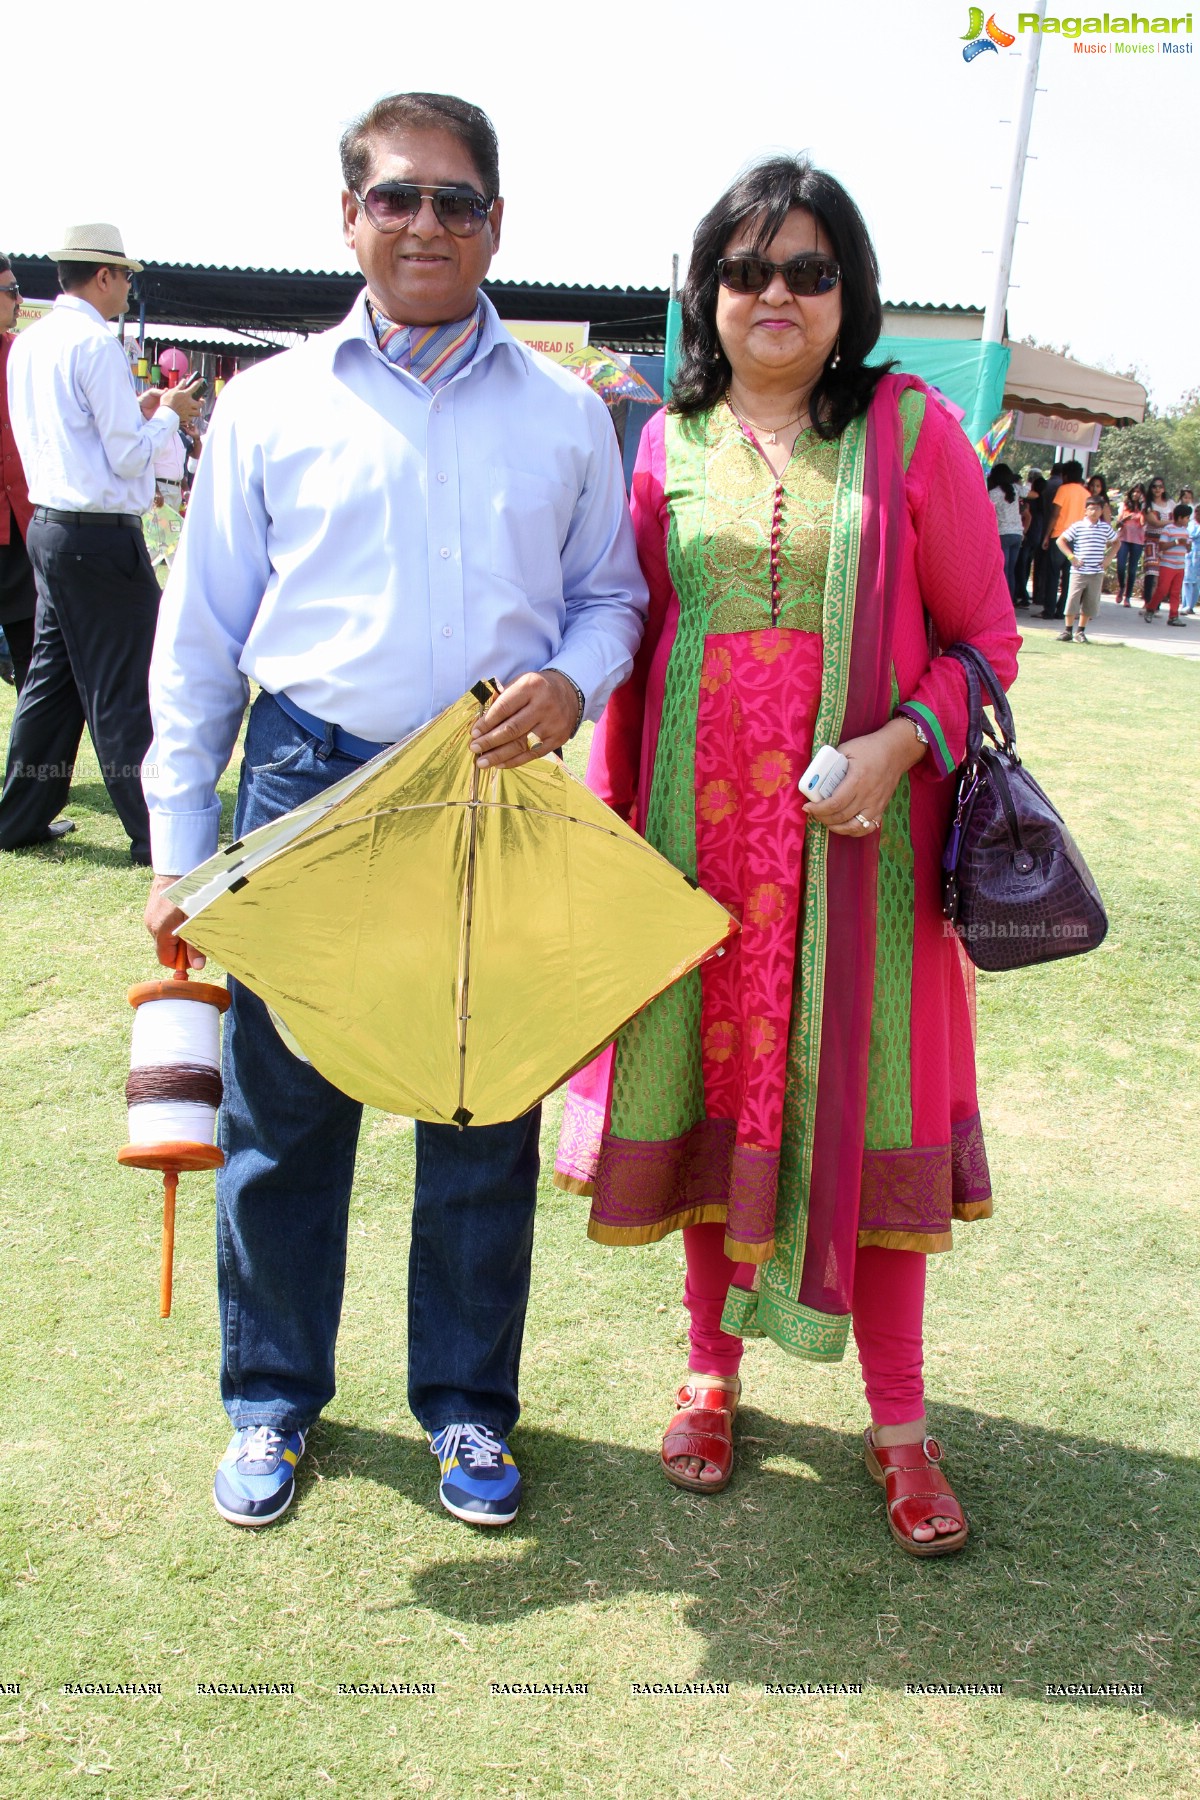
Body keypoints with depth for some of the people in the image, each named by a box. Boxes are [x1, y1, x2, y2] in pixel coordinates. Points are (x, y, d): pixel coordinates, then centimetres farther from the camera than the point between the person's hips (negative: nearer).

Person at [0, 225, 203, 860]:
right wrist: (167, 414, 3)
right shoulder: (96, 343, -14)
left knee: (52, 676, 16)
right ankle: (154, 835, 1)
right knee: (124, 691, -4)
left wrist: (137, 409, 19)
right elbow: (129, 455, -14)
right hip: (101, 536, -9)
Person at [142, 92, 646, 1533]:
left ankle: (465, 1406, 28)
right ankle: (272, 1399, 29)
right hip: (307, 781, 0)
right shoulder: (270, 404, 5)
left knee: (483, 1119, 8)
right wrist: (177, 848, 3)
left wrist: (569, 680, -9)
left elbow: (612, 592, 16)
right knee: (281, 1113, 7)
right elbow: (199, 634, 6)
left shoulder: (566, 417, 8)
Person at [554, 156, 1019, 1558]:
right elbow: (631, 653, 12)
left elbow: (984, 637, 2)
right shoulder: (670, 444, 8)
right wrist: (610, 822, 5)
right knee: (707, 1085, 10)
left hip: (859, 827, -2)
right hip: (698, 827, 3)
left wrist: (902, 742, -16)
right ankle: (712, 1367, 28)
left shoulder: (910, 432, 1)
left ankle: (898, 1421, 16)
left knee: (858, 1109, 2)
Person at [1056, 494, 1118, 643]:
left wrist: (1108, 557, 6)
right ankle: (1068, 630, 6)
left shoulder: (1106, 528, 6)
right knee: (1072, 600, -4)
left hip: (1097, 573, 3)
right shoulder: (1078, 526, -3)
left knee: (1090, 603, 5)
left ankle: (1081, 631, 16)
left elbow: (1116, 542, 21)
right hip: (1079, 571, -3)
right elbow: (1061, 541, 0)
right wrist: (1071, 557, -9)